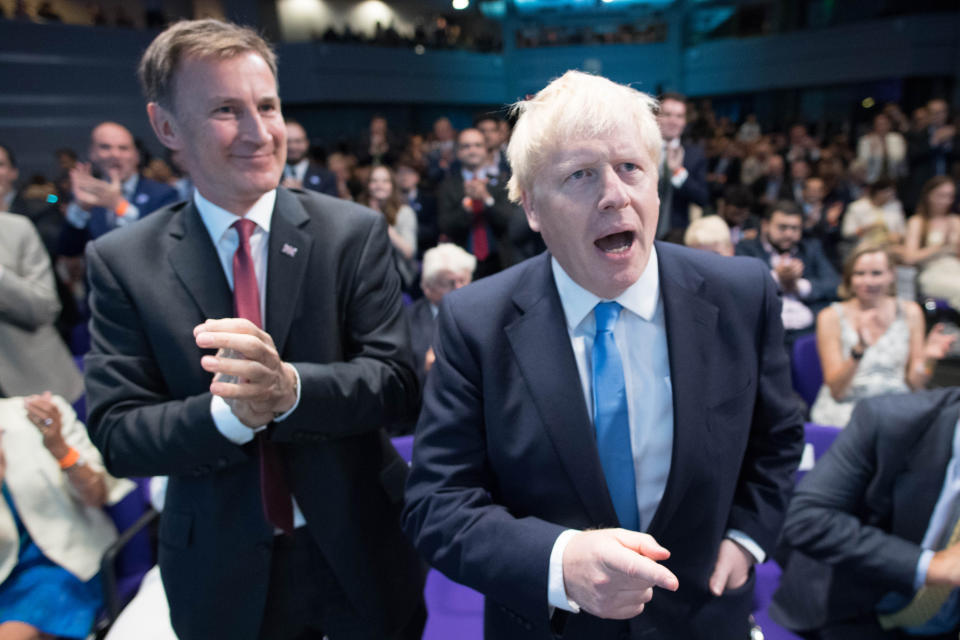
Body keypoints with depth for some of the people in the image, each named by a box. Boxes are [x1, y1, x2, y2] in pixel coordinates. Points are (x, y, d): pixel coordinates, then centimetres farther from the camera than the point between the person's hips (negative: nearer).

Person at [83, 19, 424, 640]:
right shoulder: (121, 261, -7)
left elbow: (398, 379, -13)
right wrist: (228, 413, -27)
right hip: (224, 571, 1)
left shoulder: (355, 231, -9)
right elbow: (116, 433, -8)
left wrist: (289, 386, -31)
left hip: (362, 550, 0)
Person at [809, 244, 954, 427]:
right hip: (845, 407, -3)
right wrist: (858, 350, -22)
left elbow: (915, 384, 9)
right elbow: (836, 391, -8)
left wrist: (928, 359, -11)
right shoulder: (831, 317, -1)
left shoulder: (910, 313, 9)